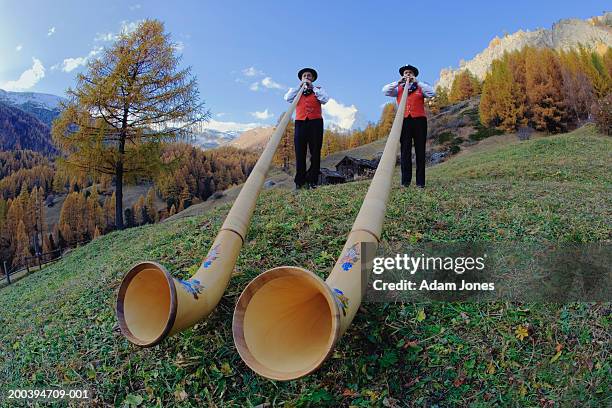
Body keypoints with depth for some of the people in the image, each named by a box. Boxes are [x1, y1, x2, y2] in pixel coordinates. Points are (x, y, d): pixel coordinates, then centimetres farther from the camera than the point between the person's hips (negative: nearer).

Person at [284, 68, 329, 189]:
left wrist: (312, 87, -2)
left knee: (315, 152, -5)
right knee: (300, 152, -5)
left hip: (315, 122, 0)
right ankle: (299, 181, -3)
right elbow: (287, 98, 0)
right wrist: (300, 86, -1)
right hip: (300, 123, 1)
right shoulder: (296, 90, 20)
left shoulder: (318, 89, 17)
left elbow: (325, 99, -3)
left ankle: (312, 180, -3)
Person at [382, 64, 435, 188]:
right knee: (405, 150, -4)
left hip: (419, 120, 0)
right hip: (404, 121, 0)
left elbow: (432, 93, -2)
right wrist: (398, 82, -1)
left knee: (420, 150, -2)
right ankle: (405, 180, -5)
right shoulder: (398, 89, 17)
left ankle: (420, 181, -1)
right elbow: (385, 91, 3)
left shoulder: (421, 88, 16)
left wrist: (417, 82, -2)